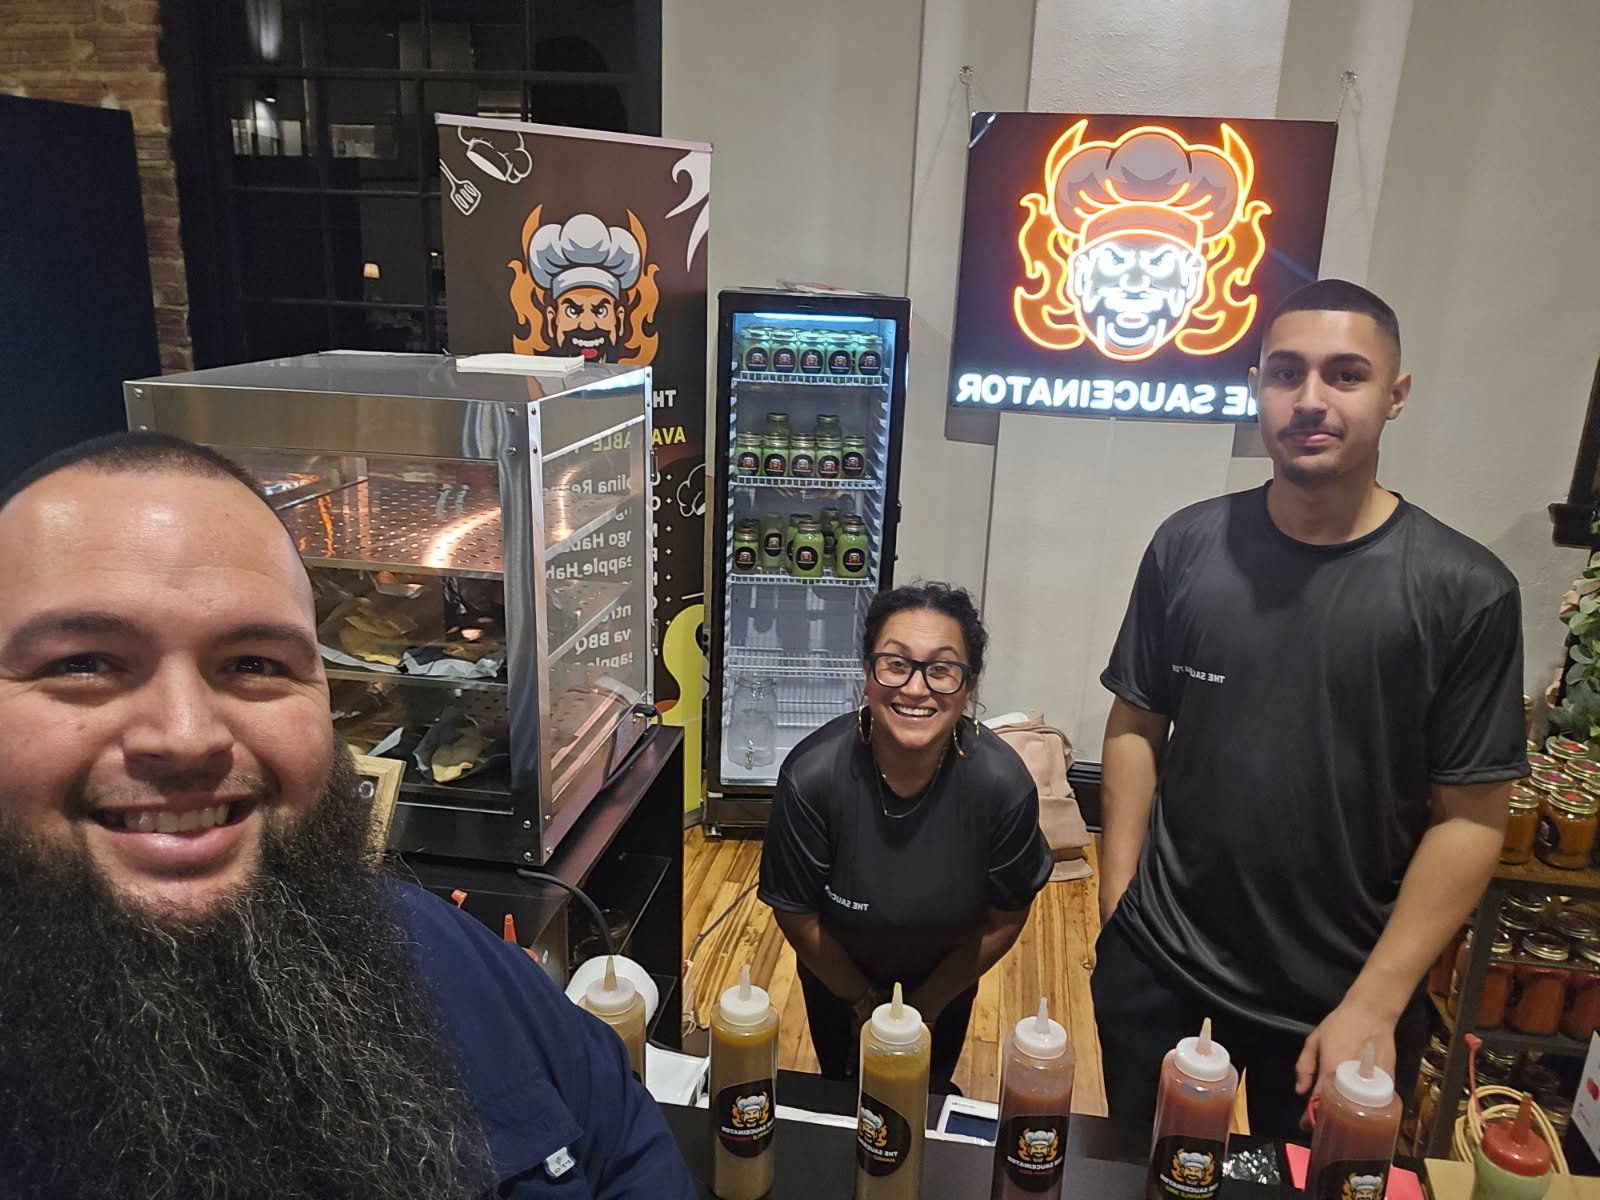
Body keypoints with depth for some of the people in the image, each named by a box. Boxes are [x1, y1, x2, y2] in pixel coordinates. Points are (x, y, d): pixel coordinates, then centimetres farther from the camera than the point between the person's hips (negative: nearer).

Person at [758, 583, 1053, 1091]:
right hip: (838, 977, 0)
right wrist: (865, 1002, -8)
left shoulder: (1004, 786, -33)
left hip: (944, 981, 1)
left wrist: (926, 1006, -7)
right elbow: (798, 915, -20)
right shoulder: (811, 777, -35)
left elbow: (1004, 919, -16)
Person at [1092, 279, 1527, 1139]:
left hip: (1339, 994, -1)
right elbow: (1137, 727, 1)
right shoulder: (1187, 545, -6)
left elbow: (1469, 818, -10)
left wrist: (1374, 1004, -12)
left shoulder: (1464, 590, -12)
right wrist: (1116, 908, -3)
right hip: (1156, 964, 2)